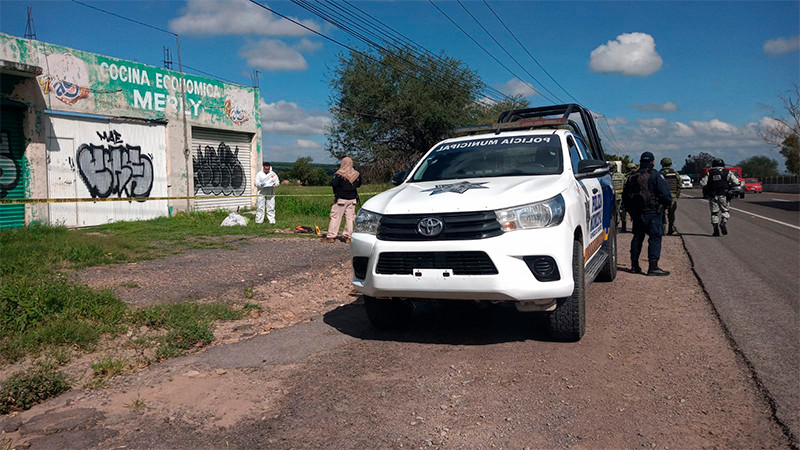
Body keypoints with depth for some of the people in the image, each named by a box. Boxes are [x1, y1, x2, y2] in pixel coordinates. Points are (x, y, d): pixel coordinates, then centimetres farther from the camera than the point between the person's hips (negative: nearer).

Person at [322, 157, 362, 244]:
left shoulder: (339, 174, -14)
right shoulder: (357, 174, 2)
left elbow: (333, 184, -19)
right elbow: (358, 185, 15)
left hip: (341, 199, -4)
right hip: (352, 199, 4)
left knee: (335, 217, 2)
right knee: (349, 218, 9)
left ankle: (331, 236, 2)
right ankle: (347, 236, 10)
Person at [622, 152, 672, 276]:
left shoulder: (632, 177, 12)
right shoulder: (656, 176, -7)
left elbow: (625, 196, 17)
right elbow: (665, 194, -12)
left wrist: (631, 212, 25)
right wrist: (668, 203, 8)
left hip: (636, 213, 6)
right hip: (652, 212, -6)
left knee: (637, 237, 15)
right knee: (655, 237, -6)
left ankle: (634, 265, 18)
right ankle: (653, 267, -14)